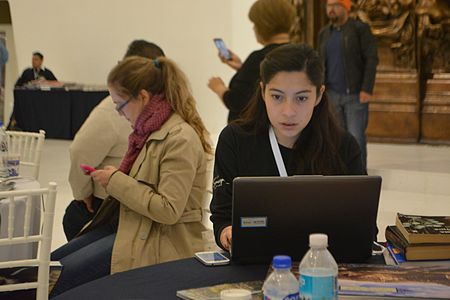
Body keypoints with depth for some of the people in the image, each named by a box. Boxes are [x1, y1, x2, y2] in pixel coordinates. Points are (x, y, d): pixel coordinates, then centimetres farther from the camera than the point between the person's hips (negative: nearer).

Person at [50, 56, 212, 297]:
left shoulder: (181, 139, -20)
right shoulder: (151, 130, 8)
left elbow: (169, 210, -25)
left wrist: (116, 182, -18)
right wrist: (113, 180, 6)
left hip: (160, 242, -10)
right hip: (130, 223, 10)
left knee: (62, 275, -17)